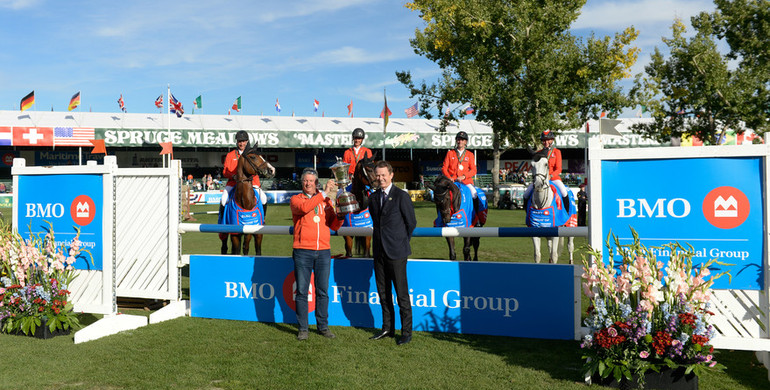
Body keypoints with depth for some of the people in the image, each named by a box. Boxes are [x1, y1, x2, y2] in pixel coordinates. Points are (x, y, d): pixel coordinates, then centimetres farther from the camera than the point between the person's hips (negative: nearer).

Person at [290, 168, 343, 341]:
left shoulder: (326, 200, 14)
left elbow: (334, 225, 10)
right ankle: (303, 328, 11)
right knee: (302, 291, 2)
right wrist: (323, 193, -20)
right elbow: (304, 207, -21)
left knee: (323, 291, 7)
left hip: (323, 251, 3)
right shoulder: (296, 199, 3)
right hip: (302, 252, -3)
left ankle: (323, 326, 18)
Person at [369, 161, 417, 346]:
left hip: (396, 253, -6)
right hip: (379, 252, 6)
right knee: (383, 293, 13)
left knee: (402, 294, -2)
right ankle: (388, 329, 25)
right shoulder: (374, 197, 11)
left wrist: (402, 242, 7)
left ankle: (406, 332, 7)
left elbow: (411, 222, -1)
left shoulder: (401, 196, -8)